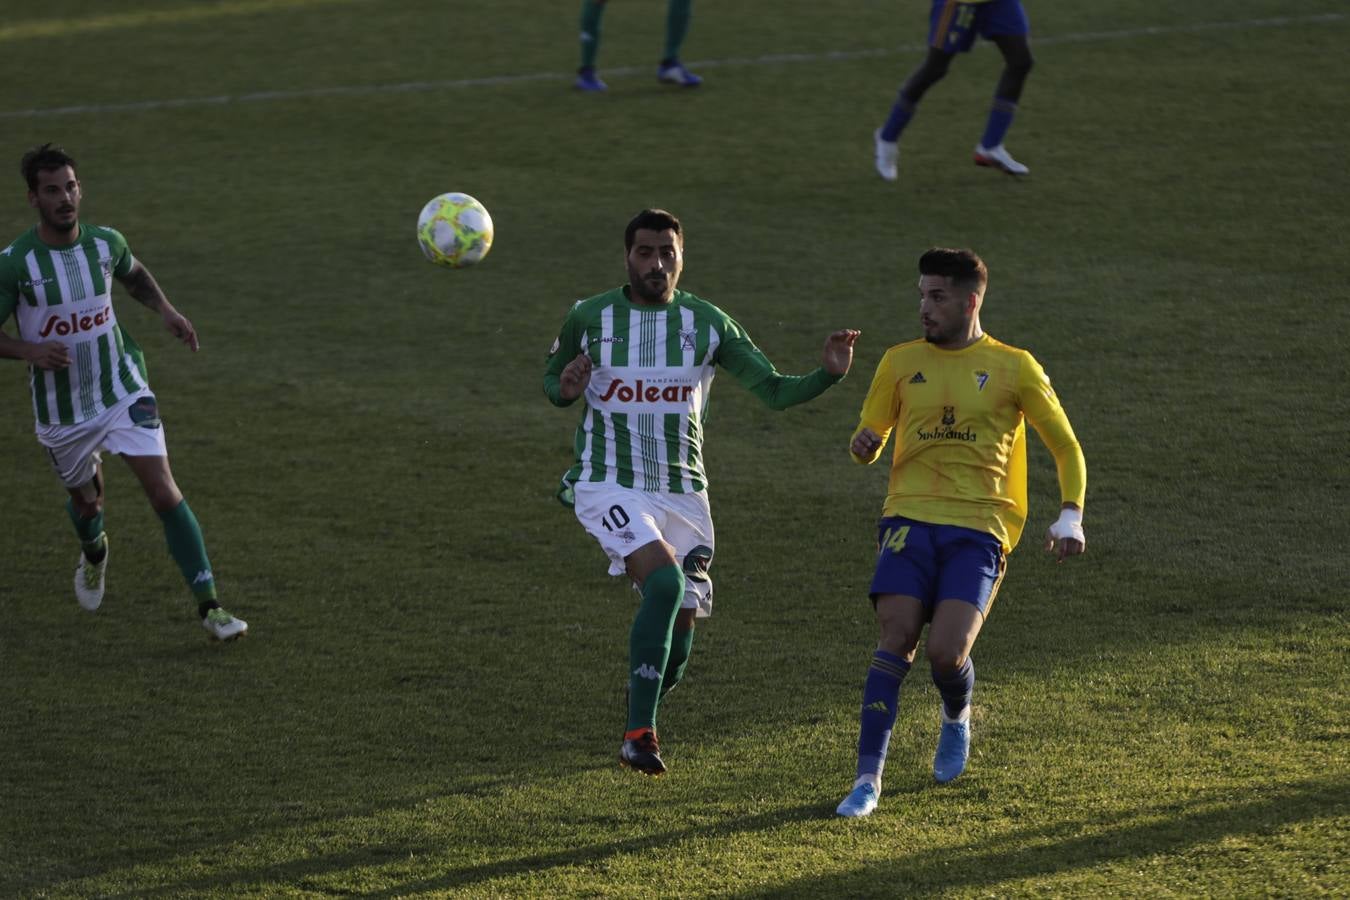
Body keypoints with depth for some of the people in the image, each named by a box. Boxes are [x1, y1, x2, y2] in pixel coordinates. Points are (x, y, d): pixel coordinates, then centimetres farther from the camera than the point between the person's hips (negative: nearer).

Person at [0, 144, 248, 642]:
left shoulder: (106, 243, -6)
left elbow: (134, 274, 19)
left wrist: (165, 309, 2)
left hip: (123, 391, 1)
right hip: (62, 410, -1)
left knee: (164, 491, -12)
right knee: (86, 500, 18)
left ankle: (209, 606, -11)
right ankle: (94, 552, 57)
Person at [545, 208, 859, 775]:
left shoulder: (708, 324, 0)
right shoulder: (589, 318, -3)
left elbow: (774, 390, -1)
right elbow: (551, 381, 13)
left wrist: (828, 374, -19)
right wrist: (566, 388, -11)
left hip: (682, 492, 3)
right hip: (608, 486, -3)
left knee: (679, 626, 4)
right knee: (666, 581, -28)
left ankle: (640, 725, 34)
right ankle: (639, 734, -23)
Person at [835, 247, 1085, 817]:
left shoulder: (1013, 368, 6)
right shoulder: (901, 362, 12)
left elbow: (1065, 447, 11)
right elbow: (870, 441, 20)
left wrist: (1070, 518, -4)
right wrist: (864, 446, -6)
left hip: (978, 529, -2)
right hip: (910, 519, 2)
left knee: (946, 652, -17)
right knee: (895, 640, -16)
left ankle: (957, 720, 19)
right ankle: (868, 778, -12)